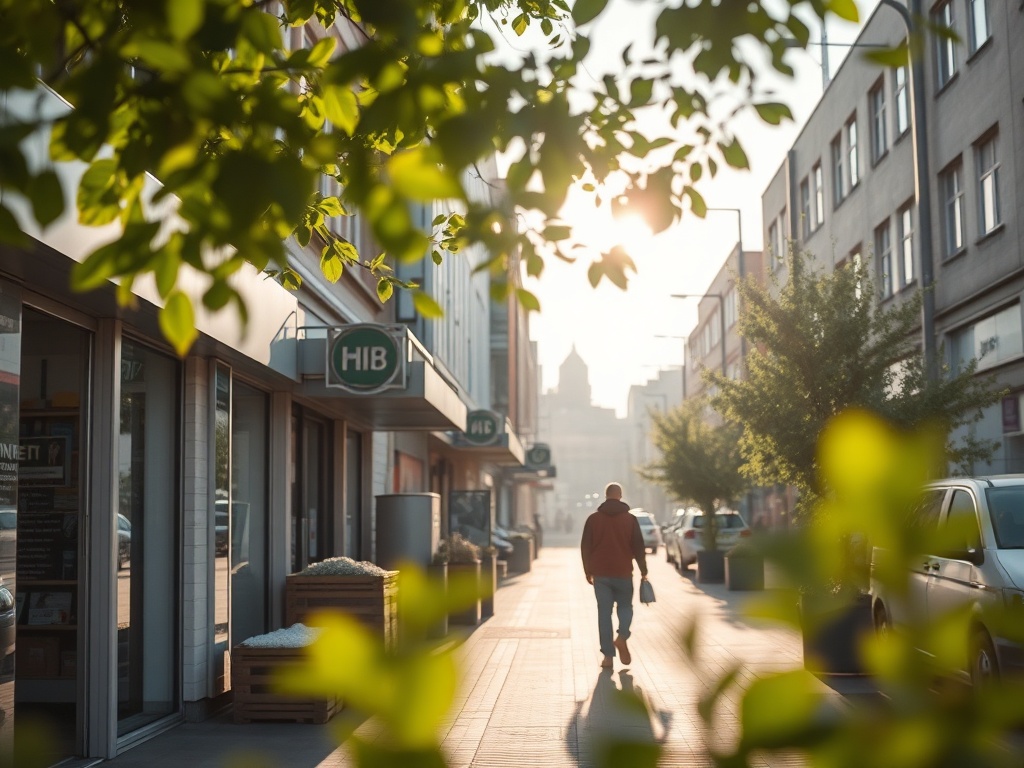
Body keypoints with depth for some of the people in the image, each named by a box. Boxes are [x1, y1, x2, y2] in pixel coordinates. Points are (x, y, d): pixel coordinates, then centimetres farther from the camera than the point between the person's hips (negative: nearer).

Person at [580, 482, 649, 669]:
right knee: (625, 606, 16)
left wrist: (588, 571, 12)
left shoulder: (594, 519, 3)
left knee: (604, 612, 5)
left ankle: (608, 655, 0)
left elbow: (585, 547, 4)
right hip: (623, 573, -1)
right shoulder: (630, 519, -1)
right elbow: (638, 547, -1)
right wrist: (643, 570, 7)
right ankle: (622, 637, -11)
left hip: (600, 574, 1)